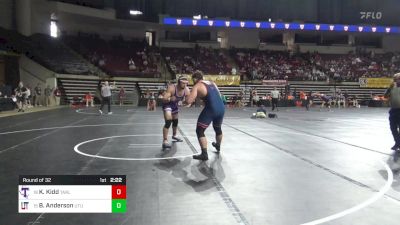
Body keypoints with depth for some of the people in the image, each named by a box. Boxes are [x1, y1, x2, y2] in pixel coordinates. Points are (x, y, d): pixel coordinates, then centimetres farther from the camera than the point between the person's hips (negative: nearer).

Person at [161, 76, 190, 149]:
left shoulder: (187, 90, -18)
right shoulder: (172, 88, -34)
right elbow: (164, 99, -37)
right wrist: (170, 99, -53)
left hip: (175, 104, 7)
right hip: (167, 104, -7)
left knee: (175, 121, 21)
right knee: (168, 122, -22)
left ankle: (174, 135, 46)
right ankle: (165, 141, -22)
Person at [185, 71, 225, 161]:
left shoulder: (197, 86, -1)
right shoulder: (212, 83, 18)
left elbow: (189, 101, -10)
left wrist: (188, 96, 12)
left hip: (211, 109, -7)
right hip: (221, 108, 7)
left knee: (200, 131, 3)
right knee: (218, 128, 31)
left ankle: (204, 154, -4)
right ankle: (218, 146, 53)